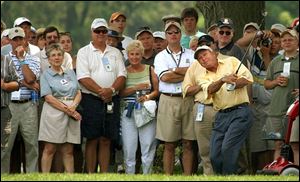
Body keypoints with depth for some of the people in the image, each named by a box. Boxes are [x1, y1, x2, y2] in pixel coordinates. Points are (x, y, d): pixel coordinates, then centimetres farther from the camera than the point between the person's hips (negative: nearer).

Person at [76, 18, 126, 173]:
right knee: (92, 140, -2)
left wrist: (112, 90, -14)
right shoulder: (84, 52, 2)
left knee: (106, 141, 6)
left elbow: (122, 75, 5)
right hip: (91, 100, -3)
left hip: (111, 101, 3)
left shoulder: (115, 53, 14)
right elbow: (83, 77, -9)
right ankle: (90, 175, 0)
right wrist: (101, 91, -17)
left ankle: (104, 174, 8)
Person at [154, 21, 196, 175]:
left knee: (188, 144, 1)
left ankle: (188, 176, 3)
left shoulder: (190, 54, 12)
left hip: (188, 100, 1)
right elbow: (164, 77, -8)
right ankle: (168, 176, 1)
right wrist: (186, 75, -5)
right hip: (168, 100, -1)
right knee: (169, 145, -1)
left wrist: (175, 70, -7)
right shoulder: (160, 57, 9)